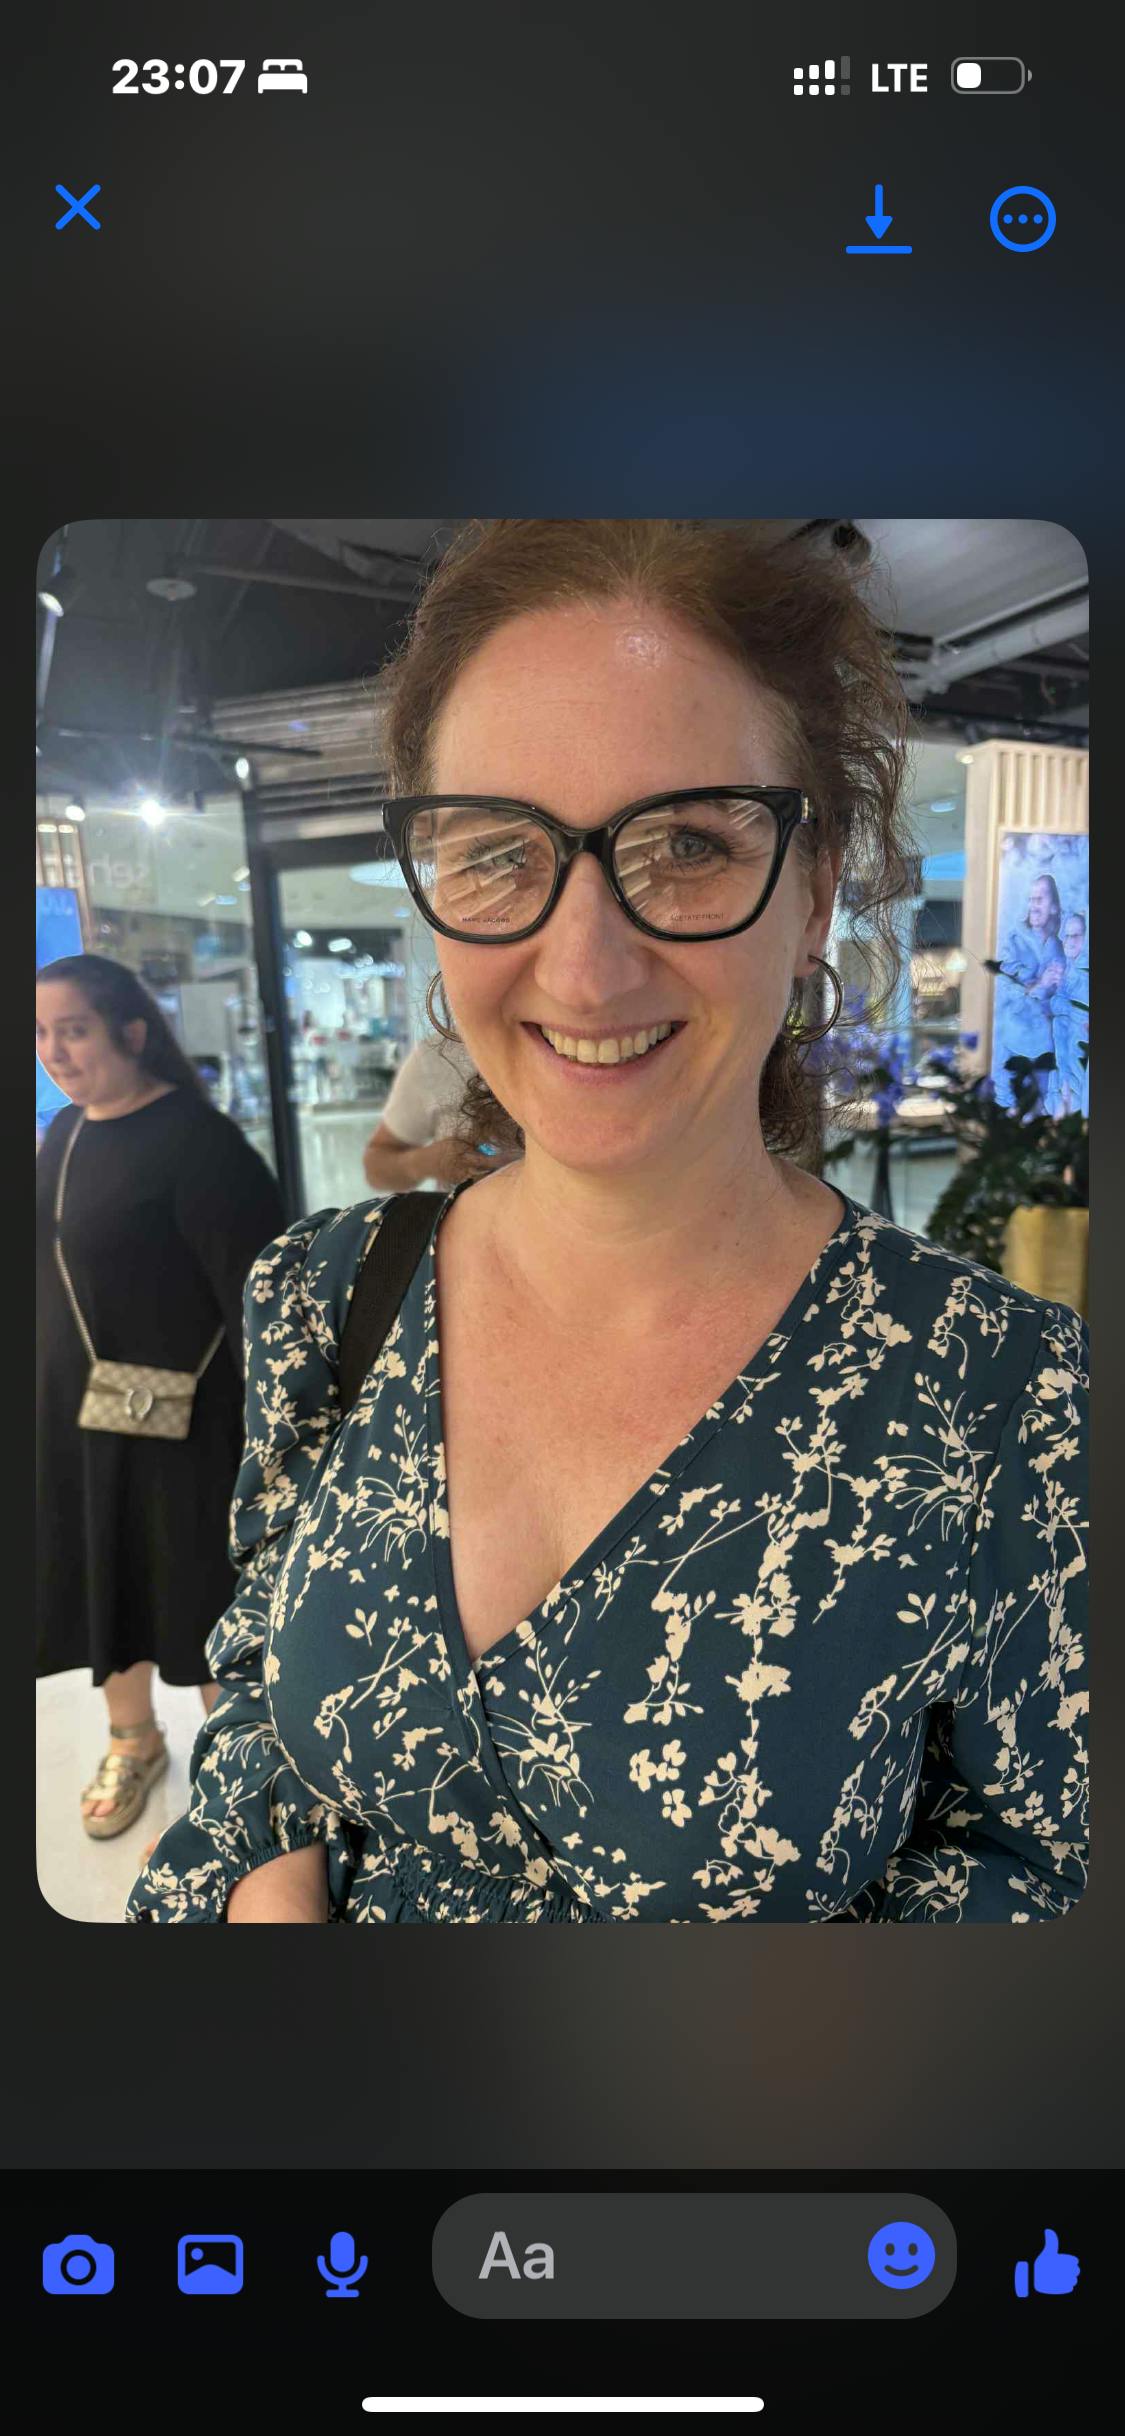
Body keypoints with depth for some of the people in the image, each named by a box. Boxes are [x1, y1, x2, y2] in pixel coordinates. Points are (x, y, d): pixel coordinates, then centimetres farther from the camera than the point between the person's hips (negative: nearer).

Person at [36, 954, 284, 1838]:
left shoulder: (197, 1143, -20)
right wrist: (55, 1395, 17)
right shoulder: (64, 1135, 4)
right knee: (105, 1577, 21)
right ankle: (133, 1739, 45)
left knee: (200, 1590, 10)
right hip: (76, 1413, 7)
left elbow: (256, 1296, -22)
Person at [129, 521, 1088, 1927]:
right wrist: (269, 1891, -17)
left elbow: (1030, 1851, -12)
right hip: (321, 1905, 3)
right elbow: (259, 1678, -1)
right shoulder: (314, 1305, -15)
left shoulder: (1011, 1401, -25)